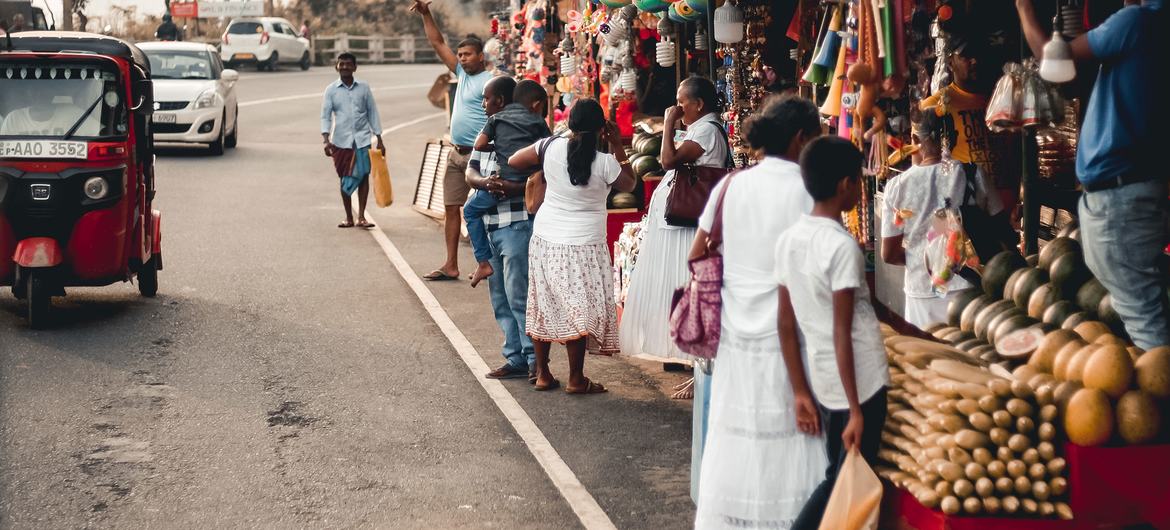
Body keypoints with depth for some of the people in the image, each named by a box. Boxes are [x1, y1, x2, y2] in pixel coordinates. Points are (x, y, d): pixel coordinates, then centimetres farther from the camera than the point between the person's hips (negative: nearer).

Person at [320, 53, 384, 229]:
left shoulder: (364, 88, 5)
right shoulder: (331, 90, 3)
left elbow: (372, 113, 9)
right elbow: (325, 116, 0)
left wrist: (379, 140, 7)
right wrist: (326, 140, -14)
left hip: (362, 138, 0)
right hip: (341, 140, 0)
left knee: (364, 175, -5)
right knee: (345, 179, 5)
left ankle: (361, 216, 1)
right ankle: (348, 218, 14)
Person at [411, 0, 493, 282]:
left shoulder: (489, 82, -11)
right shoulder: (462, 73, 13)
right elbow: (438, 43, 18)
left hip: (479, 155, -9)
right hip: (457, 153, 9)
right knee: (450, 208, 8)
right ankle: (451, 266, 12)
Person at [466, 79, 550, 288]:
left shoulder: (497, 118, 18)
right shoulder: (538, 122, 18)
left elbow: (479, 145, 9)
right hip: (532, 182, 0)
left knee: (471, 210, 23)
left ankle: (484, 262, 14)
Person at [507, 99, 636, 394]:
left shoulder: (551, 147, -7)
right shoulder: (605, 163, -14)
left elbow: (513, 161, 4)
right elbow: (630, 185, 5)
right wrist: (618, 146, 6)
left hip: (545, 239, 4)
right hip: (582, 245, -4)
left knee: (543, 306, 13)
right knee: (578, 310, 3)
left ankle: (543, 374, 22)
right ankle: (576, 380, 8)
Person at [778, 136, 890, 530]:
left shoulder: (788, 240, 3)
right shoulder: (842, 246, -18)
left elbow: (787, 325, 6)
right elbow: (842, 333, -19)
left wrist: (801, 393, 13)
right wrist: (856, 410, -15)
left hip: (824, 385, 7)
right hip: (860, 384, -7)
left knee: (837, 481, 18)